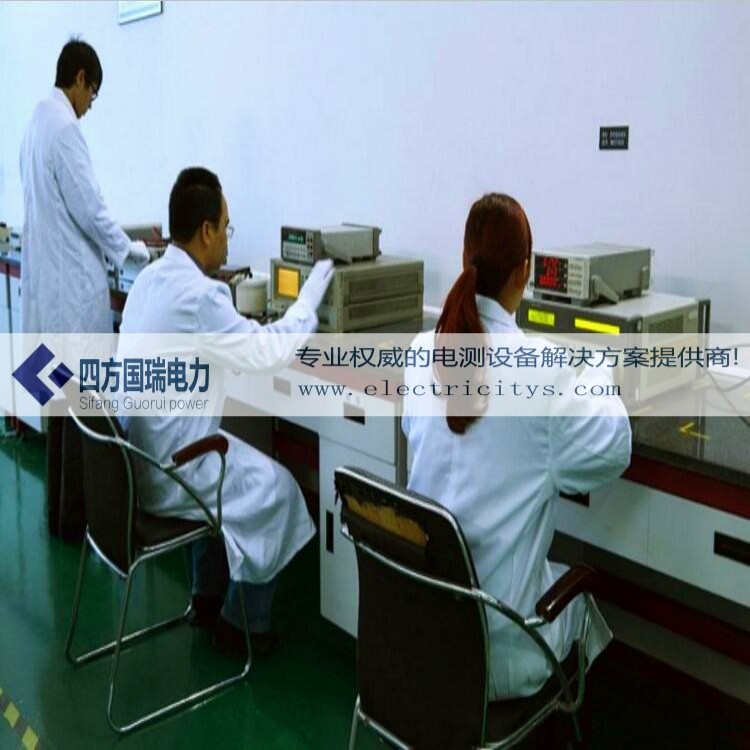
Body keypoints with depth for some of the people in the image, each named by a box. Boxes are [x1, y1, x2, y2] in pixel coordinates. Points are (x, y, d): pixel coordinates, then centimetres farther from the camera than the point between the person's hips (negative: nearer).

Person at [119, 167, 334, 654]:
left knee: (236, 468, 30)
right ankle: (243, 623, 21)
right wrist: (313, 292, -6)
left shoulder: (150, 278, 4)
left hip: (136, 455, 9)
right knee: (277, 487, 8)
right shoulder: (199, 294, -24)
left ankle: (207, 596, 39)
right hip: (168, 468, -9)